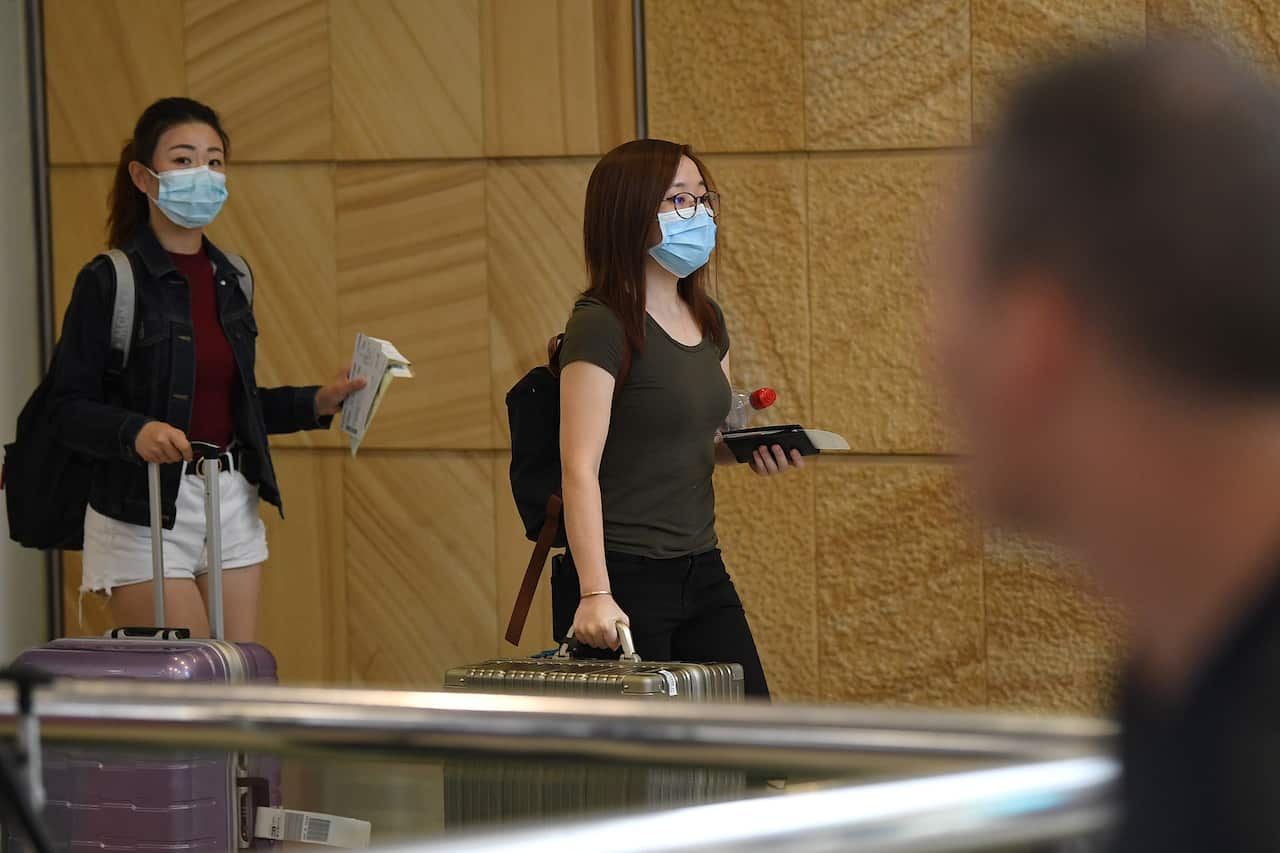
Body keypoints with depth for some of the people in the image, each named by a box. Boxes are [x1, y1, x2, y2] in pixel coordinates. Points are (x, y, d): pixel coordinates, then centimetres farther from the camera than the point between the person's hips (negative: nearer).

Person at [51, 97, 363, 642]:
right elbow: (70, 409, -13)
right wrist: (136, 432, -30)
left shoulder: (229, 278, 11)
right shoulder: (109, 281, -9)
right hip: (145, 515, -6)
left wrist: (315, 403, 7)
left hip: (232, 508, 6)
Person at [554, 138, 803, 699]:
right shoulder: (601, 326, -13)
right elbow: (580, 469, -18)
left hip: (701, 569, 8)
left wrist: (752, 449, 2)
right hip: (624, 577, -8)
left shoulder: (706, 321, 12)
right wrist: (595, 594, -26)